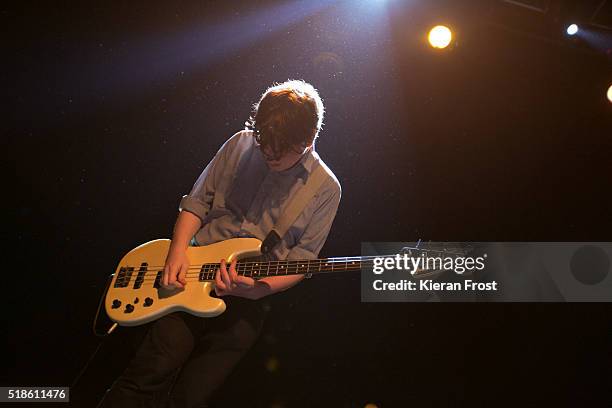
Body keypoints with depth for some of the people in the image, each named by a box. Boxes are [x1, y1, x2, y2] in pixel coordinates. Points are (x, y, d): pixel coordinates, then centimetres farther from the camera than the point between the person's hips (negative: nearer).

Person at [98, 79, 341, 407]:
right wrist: (177, 253, -6)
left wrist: (256, 289, -18)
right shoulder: (240, 144, 3)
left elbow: (299, 264, -1)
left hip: (248, 298, -1)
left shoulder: (325, 190, -3)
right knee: (151, 374, -18)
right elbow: (196, 202, 9)